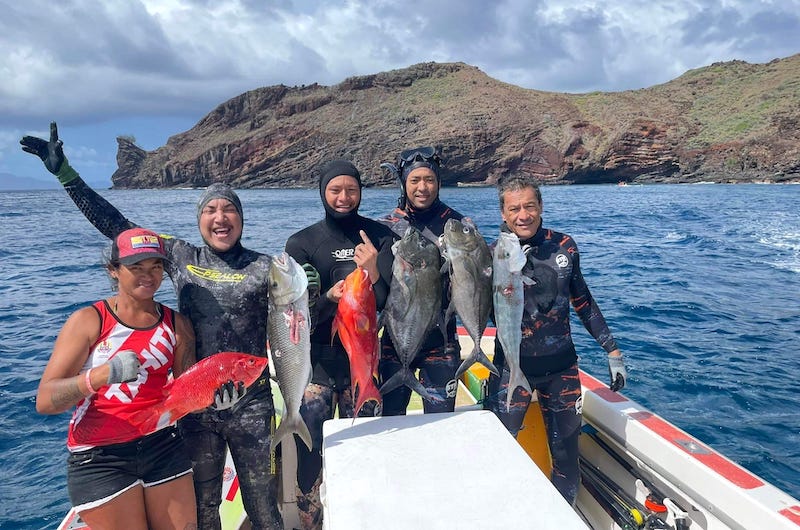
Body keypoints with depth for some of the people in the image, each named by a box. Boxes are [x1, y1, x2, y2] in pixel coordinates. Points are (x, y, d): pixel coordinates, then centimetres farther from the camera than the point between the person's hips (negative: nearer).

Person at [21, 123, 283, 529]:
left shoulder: (264, 268, -4)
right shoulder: (181, 257, 2)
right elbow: (116, 225, 3)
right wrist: (65, 172, 1)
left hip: (250, 407, -2)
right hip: (195, 404, 3)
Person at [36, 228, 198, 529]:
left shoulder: (176, 324, 1)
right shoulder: (90, 320, -9)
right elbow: (44, 400, -16)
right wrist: (104, 374, -32)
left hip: (162, 446, 4)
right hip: (98, 458, -3)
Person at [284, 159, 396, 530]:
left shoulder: (380, 237, -1)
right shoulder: (301, 243, -3)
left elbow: (391, 302, -7)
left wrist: (374, 275, -27)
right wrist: (329, 297, -27)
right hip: (318, 360, -1)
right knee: (311, 451, 2)